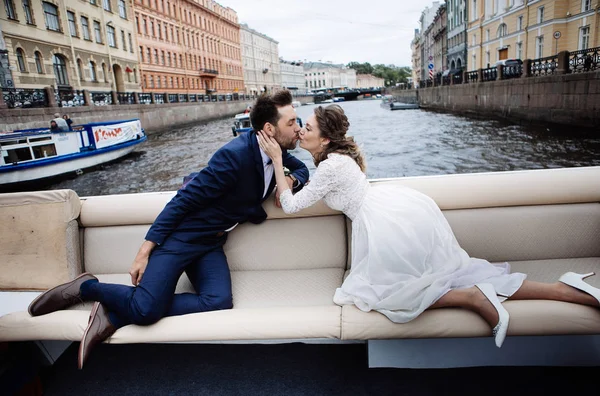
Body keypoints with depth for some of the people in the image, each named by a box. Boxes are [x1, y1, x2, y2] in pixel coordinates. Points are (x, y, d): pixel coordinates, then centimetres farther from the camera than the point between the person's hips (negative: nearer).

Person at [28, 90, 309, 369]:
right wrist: (145, 251, -17)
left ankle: (115, 314, -6)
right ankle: (87, 286, 10)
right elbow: (183, 200, -18)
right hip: (181, 234, -7)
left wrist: (291, 180, -3)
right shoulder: (235, 154, -22)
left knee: (219, 302, -19)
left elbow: (302, 168, 22)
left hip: (211, 243, 7)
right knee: (146, 309, -23)